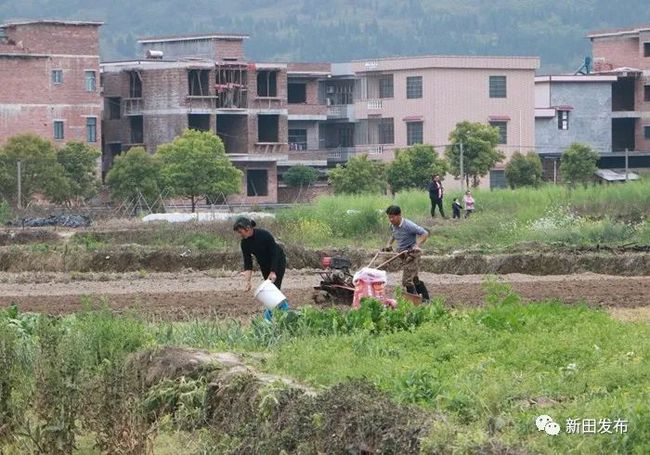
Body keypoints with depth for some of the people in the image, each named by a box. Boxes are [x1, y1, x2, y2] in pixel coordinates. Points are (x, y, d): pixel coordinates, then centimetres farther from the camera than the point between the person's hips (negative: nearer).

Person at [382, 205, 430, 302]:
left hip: (412, 254, -9)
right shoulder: (393, 226, 4)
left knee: (407, 281, -13)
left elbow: (425, 233, -22)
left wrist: (417, 245, -33)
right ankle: (425, 298, 31)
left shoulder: (408, 225, -22)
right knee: (414, 279, 19)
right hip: (404, 254, 9)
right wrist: (389, 244, 14)